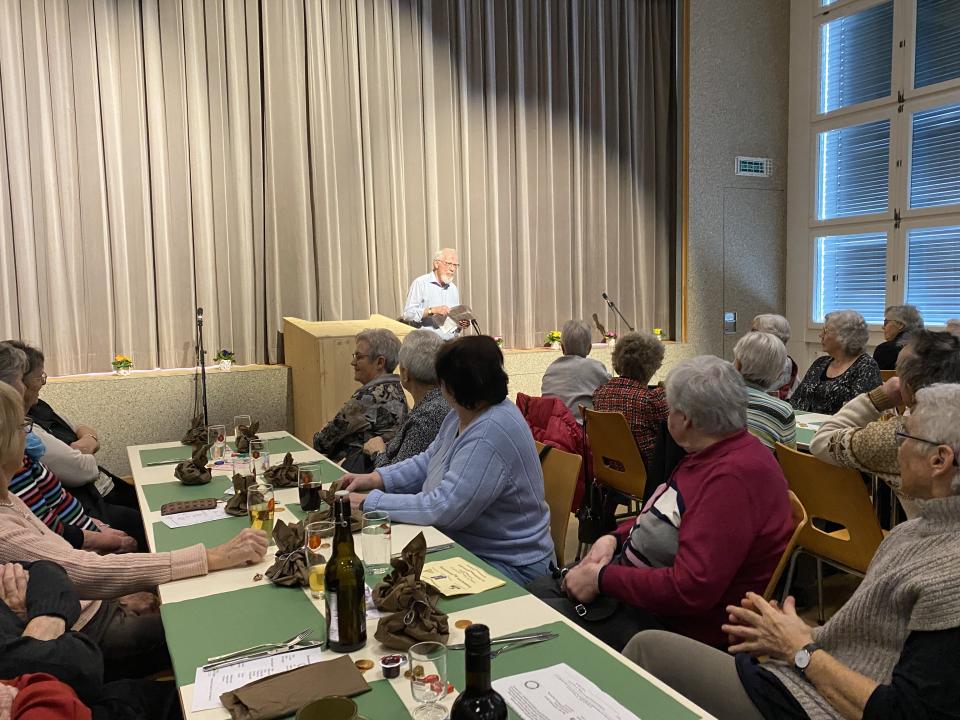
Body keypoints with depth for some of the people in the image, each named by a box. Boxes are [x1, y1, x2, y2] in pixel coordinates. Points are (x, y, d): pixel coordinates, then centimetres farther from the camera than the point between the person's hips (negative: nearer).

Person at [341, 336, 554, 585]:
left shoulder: (491, 435, -29)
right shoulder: (462, 415, 2)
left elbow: (443, 509, -28)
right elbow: (428, 462, 16)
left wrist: (369, 502, -19)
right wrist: (376, 478, 2)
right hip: (464, 545, 9)